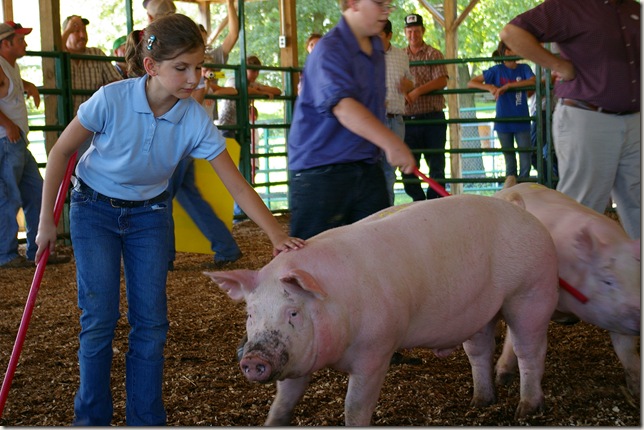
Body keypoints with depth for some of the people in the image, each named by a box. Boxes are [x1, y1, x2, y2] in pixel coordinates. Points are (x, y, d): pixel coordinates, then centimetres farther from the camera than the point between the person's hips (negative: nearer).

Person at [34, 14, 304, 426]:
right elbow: (61, 152, -13)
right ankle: (91, 420, 10)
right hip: (95, 209, -2)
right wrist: (47, 220, -8)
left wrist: (277, 234, -32)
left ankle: (146, 420, 14)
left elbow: (239, 187, -19)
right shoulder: (111, 100, -28)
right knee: (100, 317, -6)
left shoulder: (196, 120, -21)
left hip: (149, 212, 2)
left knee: (151, 321, 0)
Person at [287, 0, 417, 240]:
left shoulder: (375, 47, 13)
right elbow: (342, 106, -33)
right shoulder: (329, 50, -16)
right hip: (321, 172, -8)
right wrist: (390, 142, -44)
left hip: (367, 169, 8)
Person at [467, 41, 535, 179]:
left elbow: (533, 81, -19)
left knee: (526, 164, -3)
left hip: (522, 122, 0)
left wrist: (507, 86, -25)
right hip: (503, 123, 0)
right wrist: (489, 87, -18)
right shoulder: (497, 70, 0)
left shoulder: (524, 68, 2)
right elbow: (470, 83, 0)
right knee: (510, 164, 6)